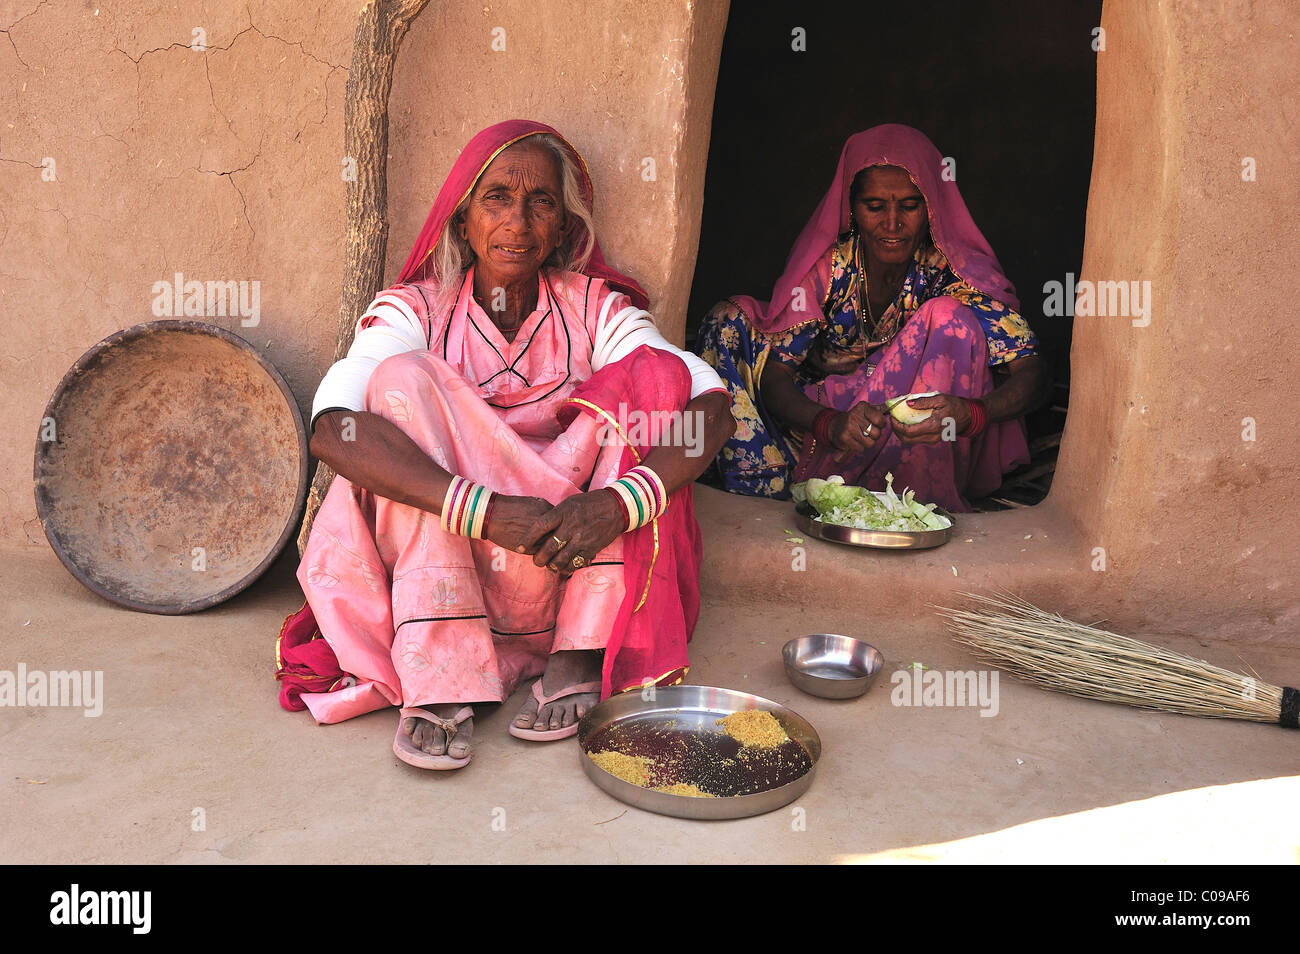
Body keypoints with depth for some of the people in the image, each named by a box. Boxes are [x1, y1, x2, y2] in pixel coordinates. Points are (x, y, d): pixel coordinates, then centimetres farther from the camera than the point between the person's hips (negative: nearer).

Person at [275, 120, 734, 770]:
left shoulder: (595, 309, 4)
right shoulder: (415, 310, -1)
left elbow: (713, 407, -12)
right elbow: (330, 427, -22)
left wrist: (618, 503, -31)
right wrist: (486, 510, -34)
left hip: (573, 570, 1)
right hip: (438, 566, -1)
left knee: (650, 374, -14)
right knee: (405, 377, -20)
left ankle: (581, 658, -19)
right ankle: (440, 686, -27)